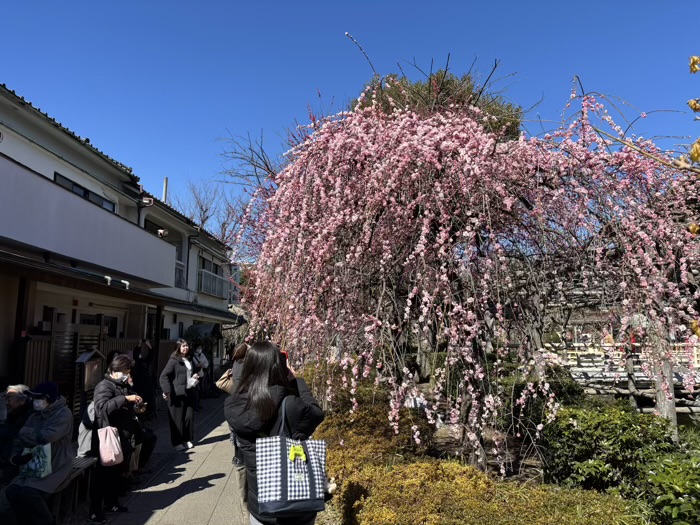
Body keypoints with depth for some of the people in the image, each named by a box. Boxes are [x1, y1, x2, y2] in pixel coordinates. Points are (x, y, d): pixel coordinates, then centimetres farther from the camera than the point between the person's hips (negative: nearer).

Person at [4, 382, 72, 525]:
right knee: (12, 491, -14)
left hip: (55, 467, -7)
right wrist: (15, 457, -3)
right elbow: (20, 440, 18)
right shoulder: (34, 416, 9)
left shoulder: (63, 414, -14)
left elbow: (46, 436, -27)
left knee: (29, 493, -25)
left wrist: (25, 432, -9)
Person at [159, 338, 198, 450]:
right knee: (177, 419, 1)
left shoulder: (189, 360, 15)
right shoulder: (174, 360, -9)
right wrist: (167, 391, -22)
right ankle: (177, 442, 11)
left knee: (189, 417, 8)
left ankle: (187, 439, 21)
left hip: (189, 392, 7)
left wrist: (194, 377, 9)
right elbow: (163, 376, -15)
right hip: (177, 394, -7)